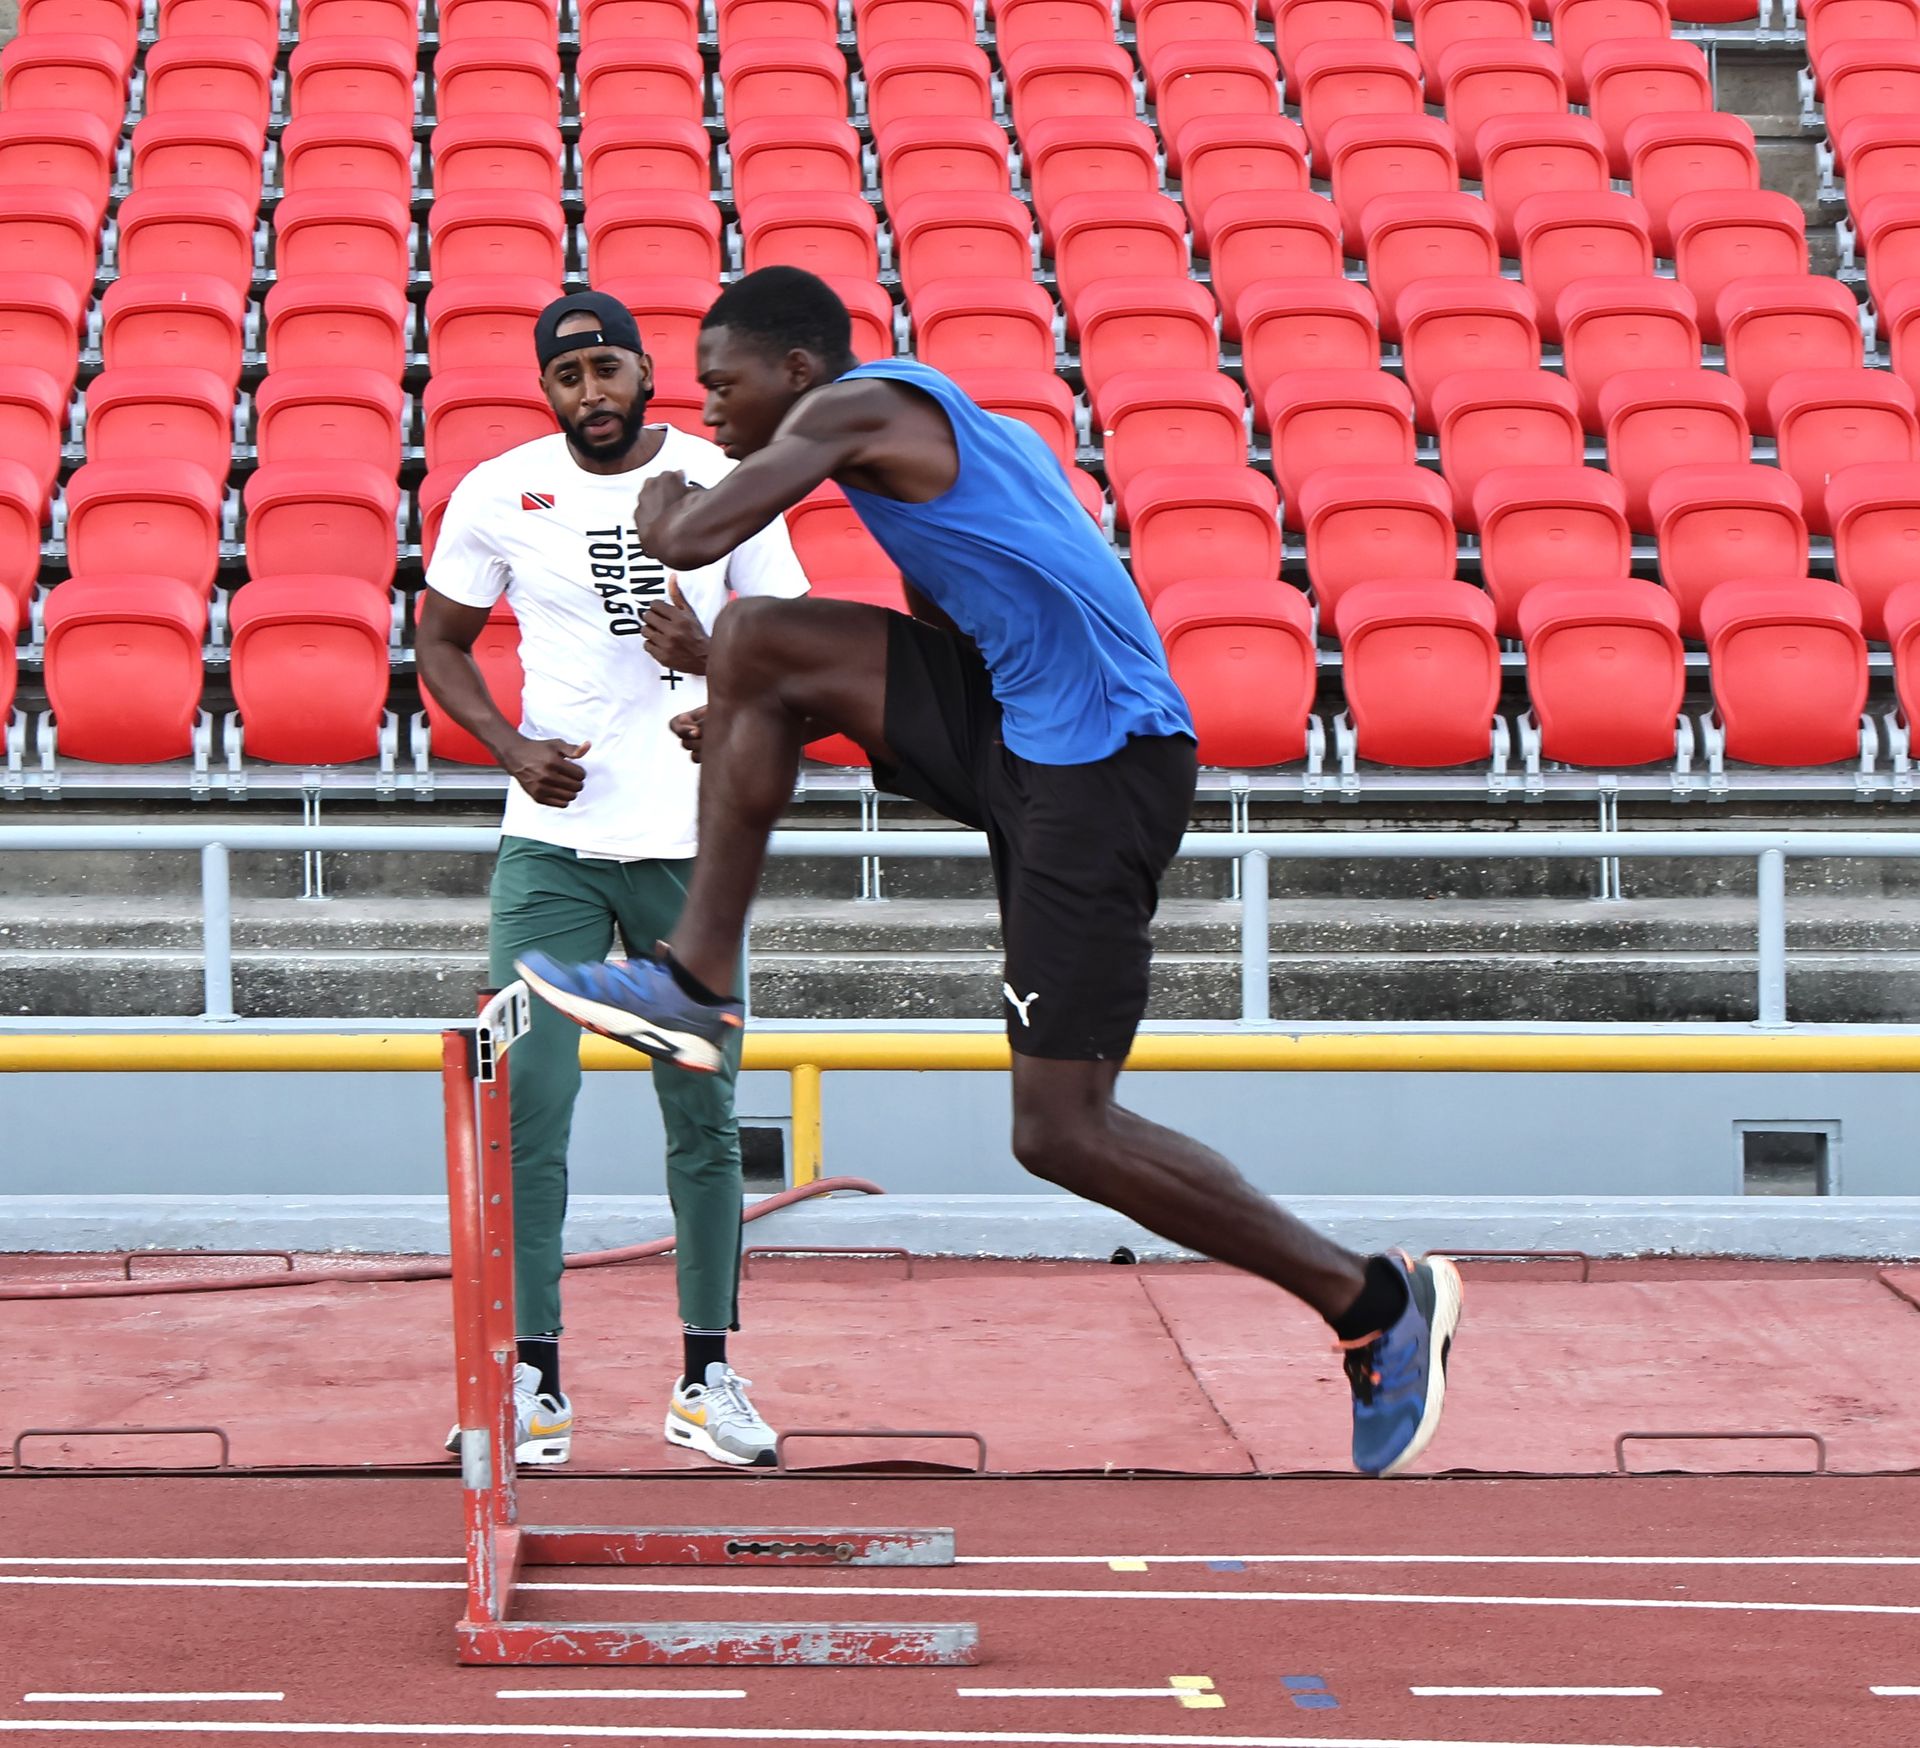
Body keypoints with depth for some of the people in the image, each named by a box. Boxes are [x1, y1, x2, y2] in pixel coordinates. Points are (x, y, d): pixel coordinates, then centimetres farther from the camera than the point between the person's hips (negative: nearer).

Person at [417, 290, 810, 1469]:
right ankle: (533, 1375, 0)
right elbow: (441, 640, 11)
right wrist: (511, 747, -6)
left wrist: (709, 654, -16)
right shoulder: (498, 494, 1)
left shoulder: (725, 484, 1)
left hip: (690, 843, 1)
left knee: (706, 1115, 6)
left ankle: (708, 1378, 16)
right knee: (527, 1104, -9)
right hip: (552, 842, -1)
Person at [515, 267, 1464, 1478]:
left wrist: (658, 503, 9)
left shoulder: (857, 407, -7)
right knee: (760, 643, 4)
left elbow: (690, 541, -15)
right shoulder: (934, 434, 23)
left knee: (1063, 1132, -6)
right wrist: (757, 734, 29)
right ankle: (697, 987, 6)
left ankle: (1379, 1302, 4)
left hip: (1098, 763, -10)